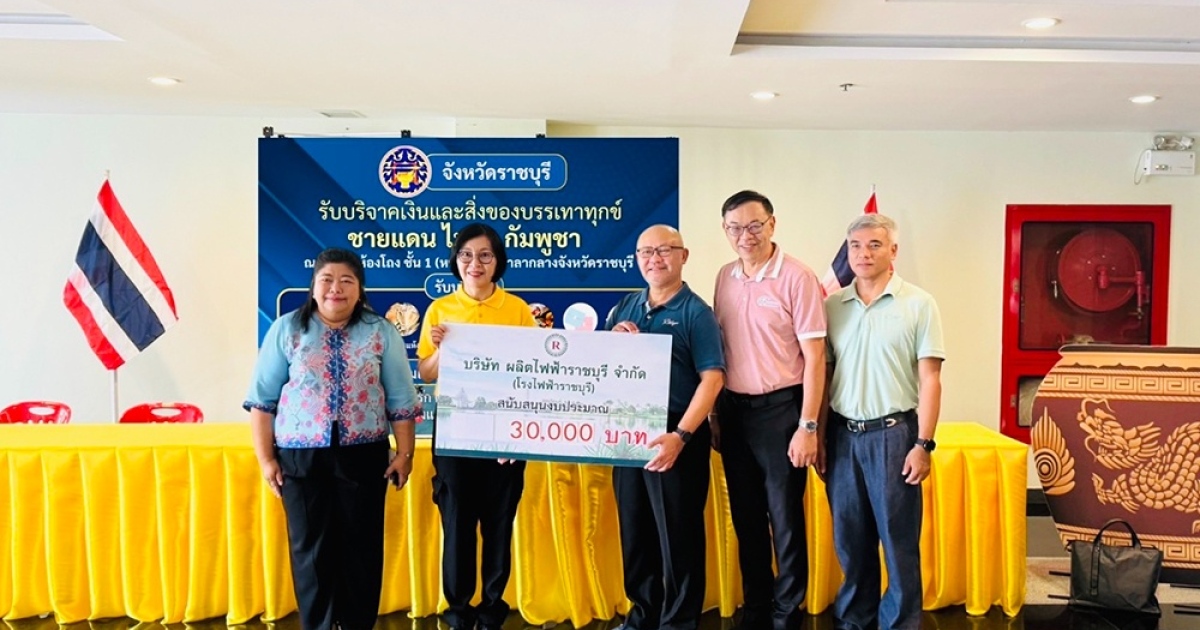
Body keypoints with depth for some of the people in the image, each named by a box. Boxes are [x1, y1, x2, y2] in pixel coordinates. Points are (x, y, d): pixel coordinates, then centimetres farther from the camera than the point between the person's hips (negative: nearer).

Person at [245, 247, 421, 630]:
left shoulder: (381, 333, 3)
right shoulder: (287, 330, 2)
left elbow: (401, 400, 4)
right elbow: (262, 399, 3)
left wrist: (404, 454, 0)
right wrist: (265, 458, -1)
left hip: (363, 455, 0)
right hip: (300, 456, 0)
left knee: (362, 545, 7)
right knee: (310, 546, 8)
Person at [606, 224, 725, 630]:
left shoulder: (695, 312, -6)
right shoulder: (624, 308, 10)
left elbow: (712, 379, -14)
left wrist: (680, 436, -23)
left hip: (675, 435, -5)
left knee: (678, 533, 4)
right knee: (634, 531, 15)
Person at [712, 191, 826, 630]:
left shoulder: (797, 278, -11)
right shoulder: (725, 277, 7)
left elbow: (814, 358, -11)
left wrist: (807, 427, -14)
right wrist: (715, 414, 10)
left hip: (779, 408, -5)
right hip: (733, 409, 6)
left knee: (785, 520, 4)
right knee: (746, 517, 15)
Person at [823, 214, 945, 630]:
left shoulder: (918, 304, -3)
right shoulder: (831, 306, 6)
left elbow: (930, 380, -4)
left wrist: (923, 444, -9)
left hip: (893, 432, -3)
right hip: (843, 433, 3)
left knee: (899, 538, 5)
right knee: (850, 537, 13)